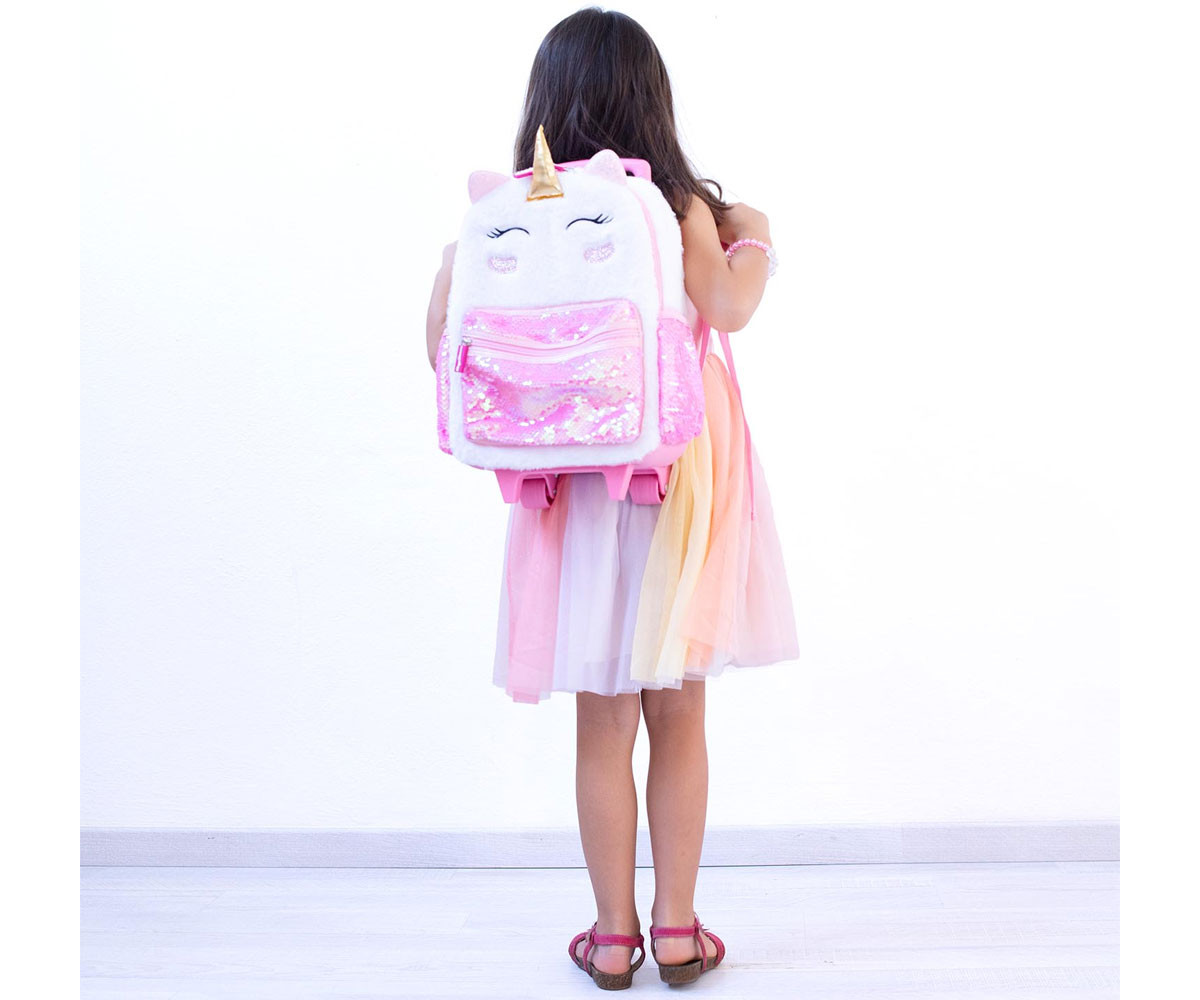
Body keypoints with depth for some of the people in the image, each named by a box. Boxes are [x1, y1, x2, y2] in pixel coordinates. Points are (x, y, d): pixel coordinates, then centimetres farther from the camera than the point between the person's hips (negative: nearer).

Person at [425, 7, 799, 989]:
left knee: (601, 720, 13)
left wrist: (461, 238, 14)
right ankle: (677, 928, 24)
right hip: (677, 475, -1)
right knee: (678, 715, 12)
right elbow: (727, 306, -17)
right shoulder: (678, 203, -5)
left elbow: (446, 346, -2)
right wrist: (755, 239, 4)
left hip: (576, 483, 2)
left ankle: (613, 935, 23)